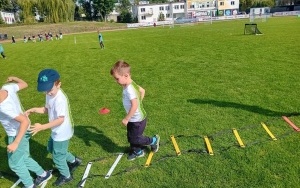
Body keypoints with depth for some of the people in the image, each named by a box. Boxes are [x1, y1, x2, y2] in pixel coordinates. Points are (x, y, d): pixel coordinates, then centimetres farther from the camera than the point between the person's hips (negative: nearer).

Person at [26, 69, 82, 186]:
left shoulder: (60, 99, -32)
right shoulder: (50, 95, -3)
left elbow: (60, 119, -30)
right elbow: (47, 109, 10)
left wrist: (42, 127, -33)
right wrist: (33, 110, -5)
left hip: (62, 134, -10)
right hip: (56, 132, 10)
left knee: (58, 157, 11)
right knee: (51, 149, 30)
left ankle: (66, 176, 38)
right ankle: (74, 161, 45)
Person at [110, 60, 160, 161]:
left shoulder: (129, 89, -31)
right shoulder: (132, 84, -3)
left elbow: (134, 105, -35)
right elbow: (142, 90, 12)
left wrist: (126, 119, -26)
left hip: (137, 119, -9)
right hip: (134, 118, 9)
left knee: (135, 138, 9)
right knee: (131, 137, 20)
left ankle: (154, 140, 27)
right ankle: (137, 152, 39)